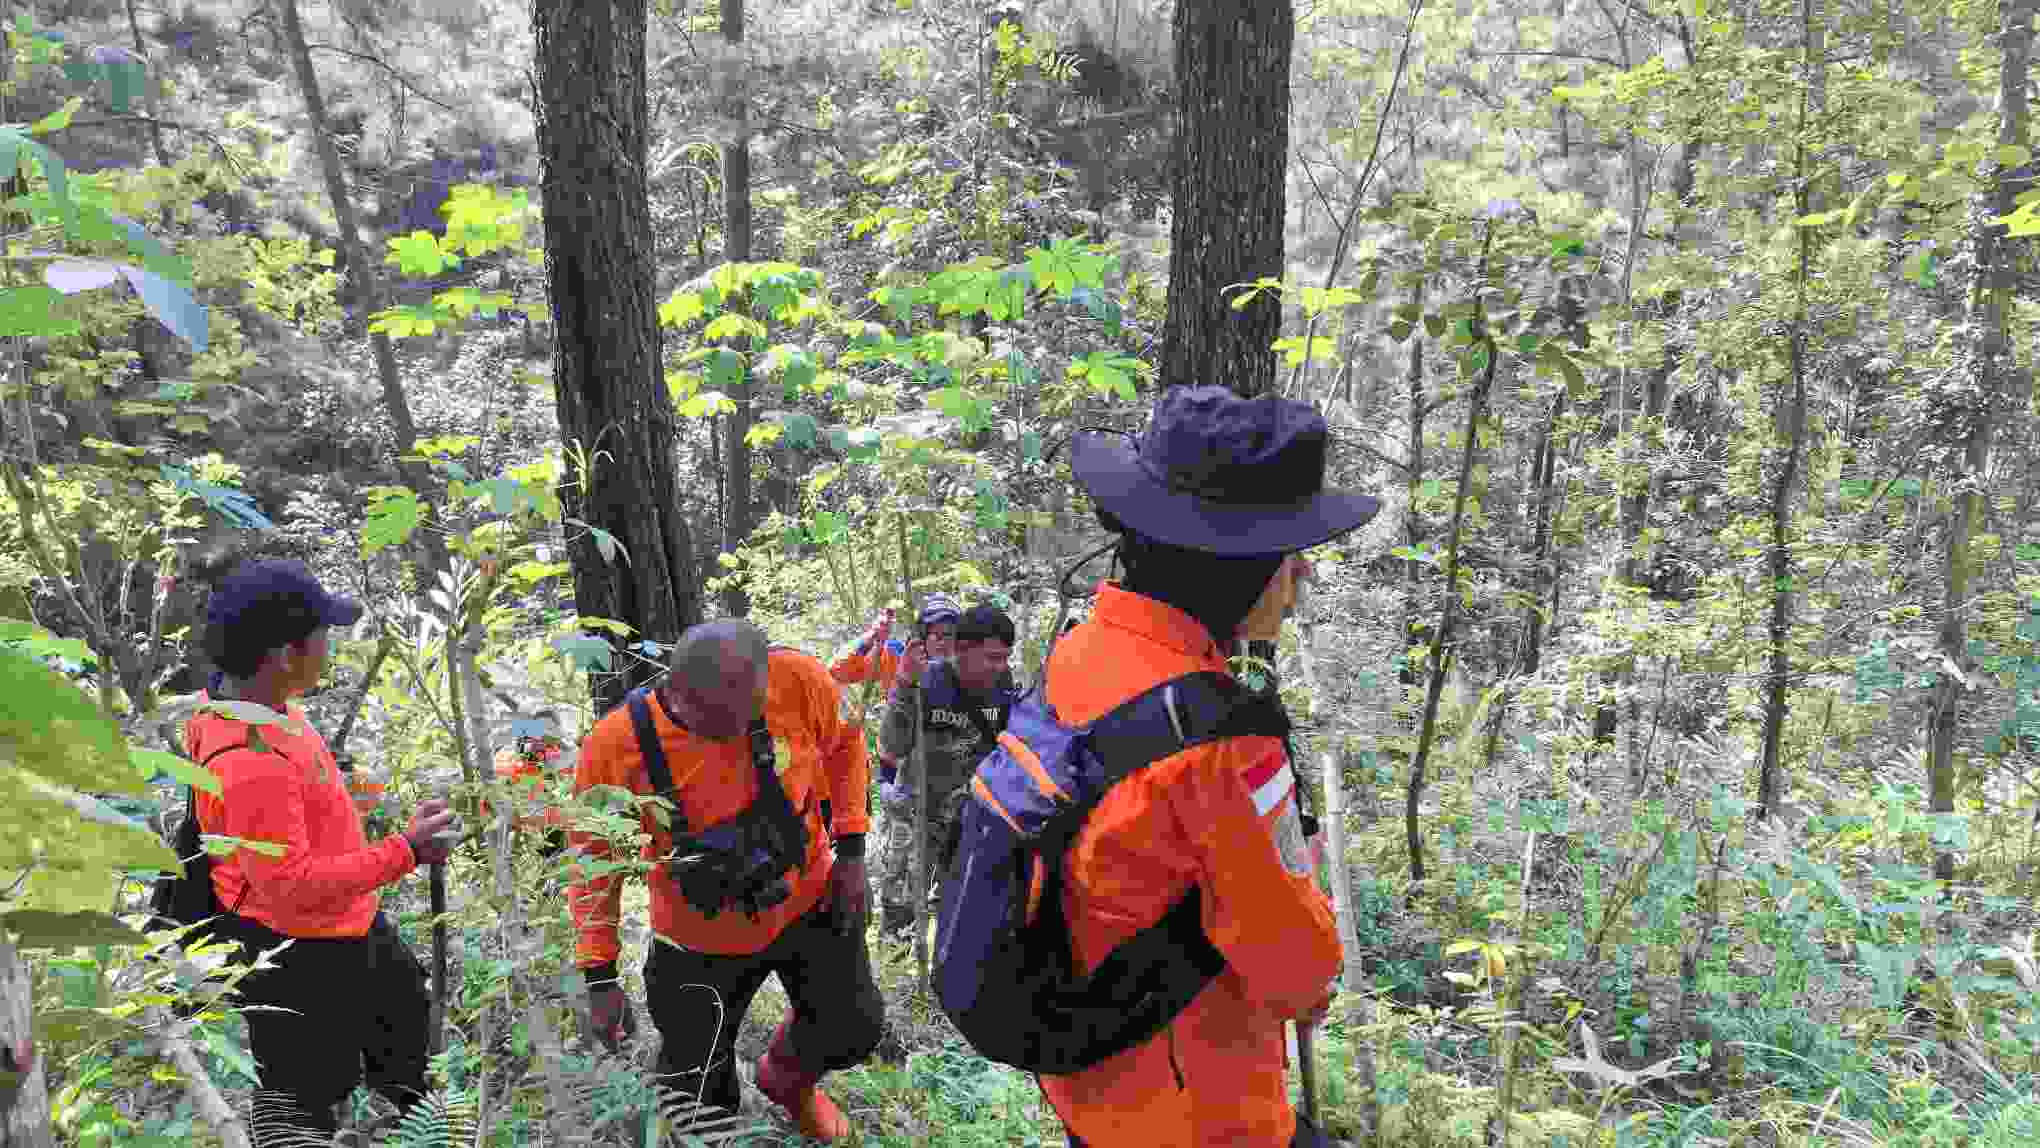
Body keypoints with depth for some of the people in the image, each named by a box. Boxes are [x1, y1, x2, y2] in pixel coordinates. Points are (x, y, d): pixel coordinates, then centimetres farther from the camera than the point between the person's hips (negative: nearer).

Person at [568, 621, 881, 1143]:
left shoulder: (797, 679, -27)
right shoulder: (614, 746, -29)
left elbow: (842, 744, -4)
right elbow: (593, 860, -11)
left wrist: (851, 852, -7)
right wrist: (600, 976, -10)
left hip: (811, 904, 2)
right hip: (702, 941, -1)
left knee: (855, 1030, 14)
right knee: (700, 1104, 6)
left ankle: (787, 1079, 50)